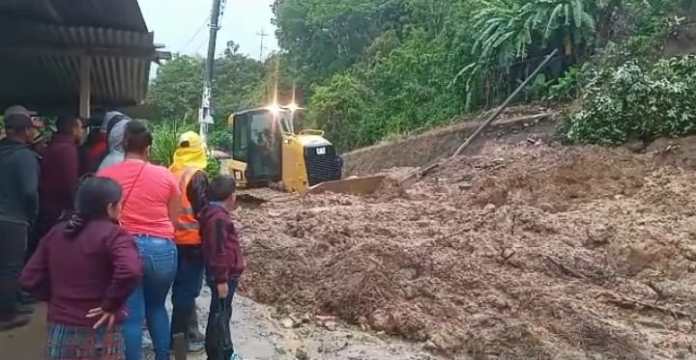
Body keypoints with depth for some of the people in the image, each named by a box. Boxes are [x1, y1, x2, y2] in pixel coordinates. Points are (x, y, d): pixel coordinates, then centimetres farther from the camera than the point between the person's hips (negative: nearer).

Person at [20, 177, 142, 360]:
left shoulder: (55, 233, 6)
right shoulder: (114, 235, -14)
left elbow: (29, 279, 6)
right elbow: (130, 272, -31)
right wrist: (111, 305, -18)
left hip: (58, 332, 5)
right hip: (98, 334, -5)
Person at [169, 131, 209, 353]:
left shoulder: (170, 172, 5)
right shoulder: (197, 175, -15)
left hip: (174, 238, 7)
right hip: (192, 240, -7)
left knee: (182, 287, 17)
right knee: (187, 289, 3)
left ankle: (190, 333, 27)